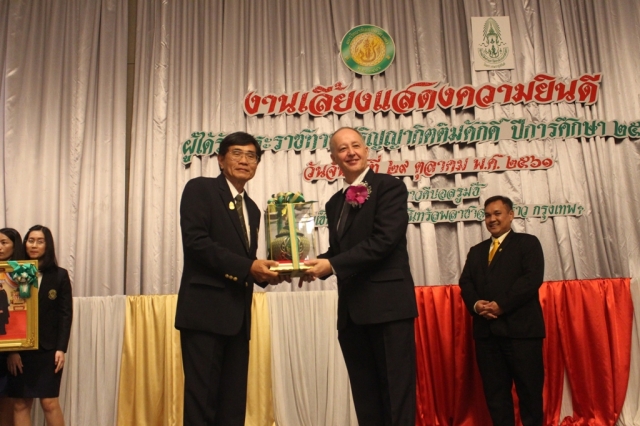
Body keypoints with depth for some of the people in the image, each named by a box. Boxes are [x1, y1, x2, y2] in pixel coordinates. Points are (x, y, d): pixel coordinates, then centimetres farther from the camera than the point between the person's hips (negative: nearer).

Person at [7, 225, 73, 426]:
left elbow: (66, 314, 0)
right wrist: (11, 350, -9)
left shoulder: (59, 275, 3)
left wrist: (61, 348, -7)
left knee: (50, 402, -1)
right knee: (20, 404, 5)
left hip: (48, 348, -1)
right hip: (19, 349, 1)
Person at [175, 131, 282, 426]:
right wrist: (247, 266, -17)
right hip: (205, 310, -7)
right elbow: (195, 241, -15)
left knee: (234, 402, 9)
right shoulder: (200, 189, -1)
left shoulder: (252, 208, 19)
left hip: (238, 315, 7)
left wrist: (263, 273, -1)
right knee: (201, 398, -3)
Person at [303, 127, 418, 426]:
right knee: (365, 395, 13)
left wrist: (332, 265, -17)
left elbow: (384, 240, -16)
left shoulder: (389, 187, -4)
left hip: (387, 304, -7)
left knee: (396, 392, 0)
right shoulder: (335, 203, 17)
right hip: (351, 311, 7)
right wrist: (317, 264, -3)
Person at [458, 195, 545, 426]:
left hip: (520, 328, -5)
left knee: (529, 388, 1)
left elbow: (532, 279, -9)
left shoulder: (528, 243, 6)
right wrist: (476, 304, -10)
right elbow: (465, 282, 12)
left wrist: (501, 305, -16)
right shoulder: (476, 251, 22)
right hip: (486, 330, 5)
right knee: (494, 390, 8)